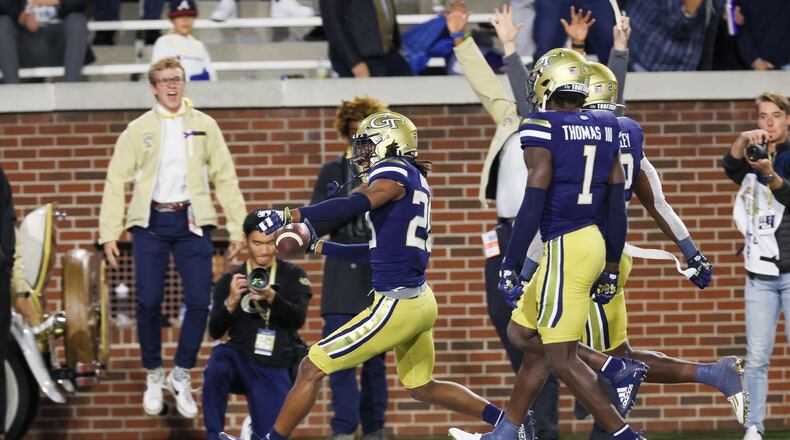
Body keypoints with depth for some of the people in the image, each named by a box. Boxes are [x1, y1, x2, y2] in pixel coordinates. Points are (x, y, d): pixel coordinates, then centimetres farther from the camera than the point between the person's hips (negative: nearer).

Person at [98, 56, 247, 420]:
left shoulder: (204, 126, 8)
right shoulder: (138, 130, 5)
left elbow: (225, 178, 7)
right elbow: (116, 181, 4)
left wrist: (237, 227, 1)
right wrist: (109, 233, -3)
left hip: (191, 222, 1)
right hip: (150, 223, -1)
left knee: (199, 302, -6)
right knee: (149, 303, -3)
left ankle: (180, 375, 10)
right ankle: (153, 376, 14)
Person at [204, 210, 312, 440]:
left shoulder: (292, 276, 4)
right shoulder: (229, 280, 4)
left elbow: (298, 318, -11)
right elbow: (215, 332, -3)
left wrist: (271, 298, -30)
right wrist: (231, 301, -22)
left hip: (275, 371, 1)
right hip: (240, 359, -1)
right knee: (219, 357, -35)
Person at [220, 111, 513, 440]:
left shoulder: (394, 172, -11)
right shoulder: (413, 179, 17)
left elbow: (355, 206, -31)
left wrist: (290, 214, -35)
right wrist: (319, 247, 21)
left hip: (396, 304, -10)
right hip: (420, 301, 10)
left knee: (312, 369, -4)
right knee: (422, 388, 28)